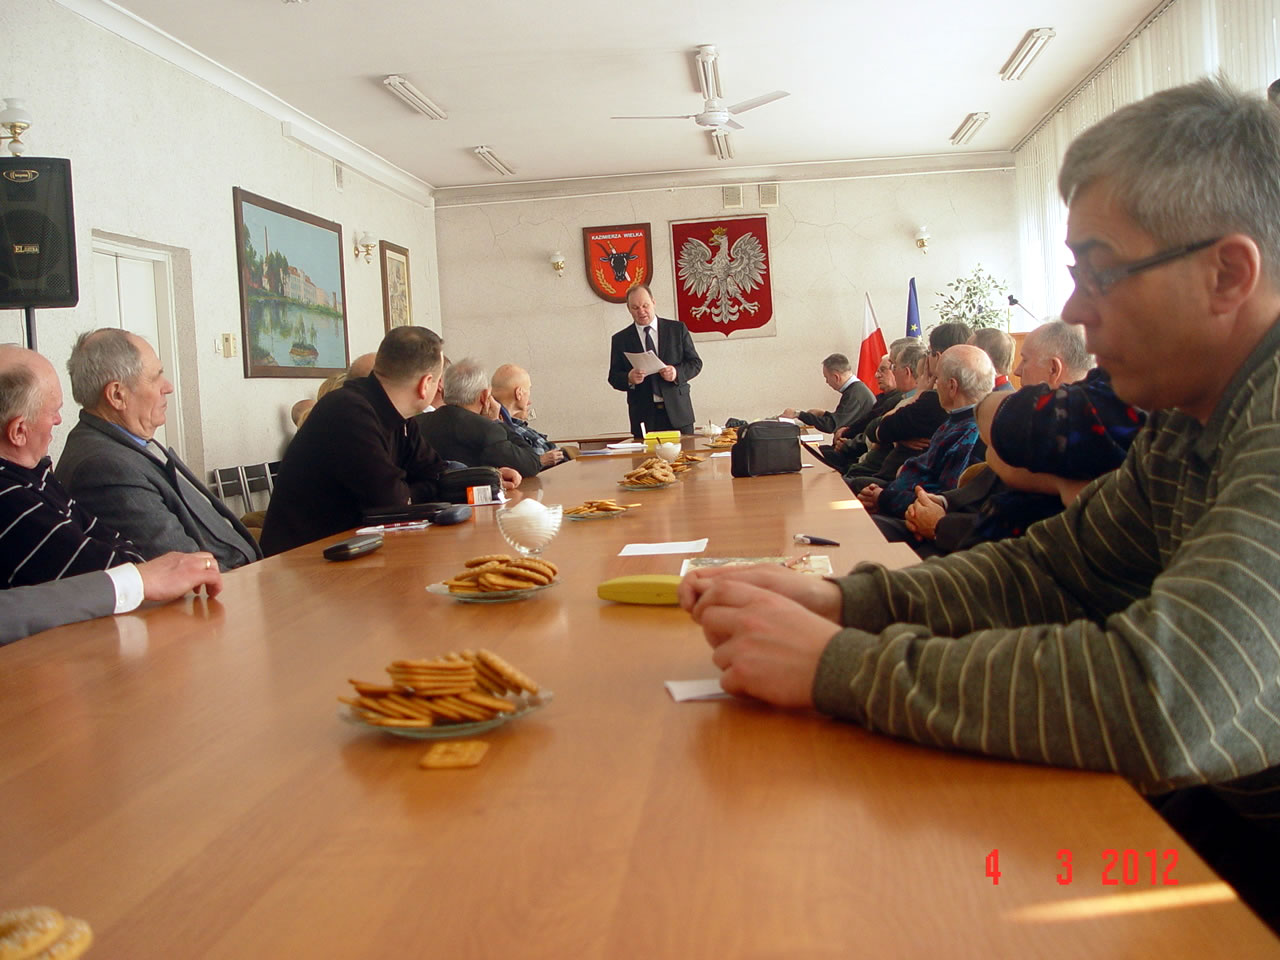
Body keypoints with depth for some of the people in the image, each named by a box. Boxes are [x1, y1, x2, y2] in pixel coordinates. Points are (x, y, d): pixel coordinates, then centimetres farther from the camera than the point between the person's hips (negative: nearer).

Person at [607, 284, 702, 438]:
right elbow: (614, 377, 7)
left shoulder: (678, 329, 7)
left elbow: (695, 362, 7)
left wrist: (677, 373, -13)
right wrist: (629, 379, -15)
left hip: (678, 412, 1)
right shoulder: (620, 339, 7)